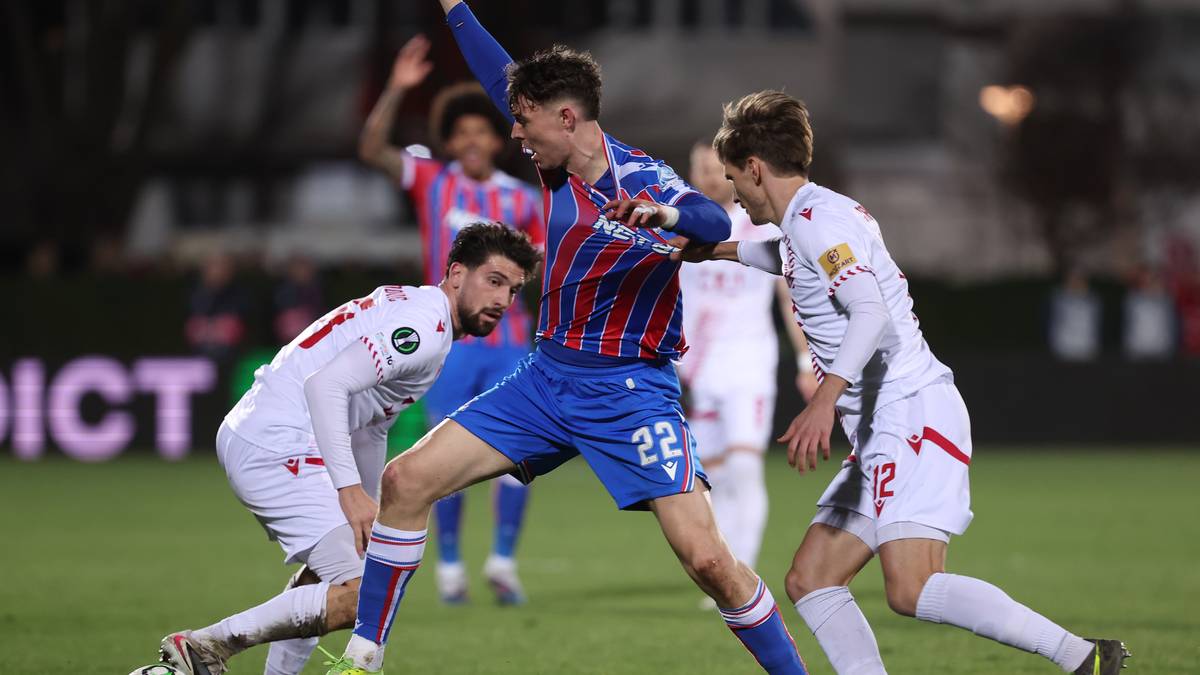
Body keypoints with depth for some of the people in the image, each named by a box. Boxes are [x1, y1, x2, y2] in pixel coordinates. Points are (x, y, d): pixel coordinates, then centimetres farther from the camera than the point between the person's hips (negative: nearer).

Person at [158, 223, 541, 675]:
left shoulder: (411, 308, 20)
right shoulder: (425, 327, -12)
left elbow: (371, 425, 29)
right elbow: (326, 384, -24)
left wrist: (368, 511, 35)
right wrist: (350, 488, -26)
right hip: (276, 447, -11)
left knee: (329, 572, 31)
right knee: (361, 595, -18)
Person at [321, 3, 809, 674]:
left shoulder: (644, 180, -17)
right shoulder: (559, 165, 2)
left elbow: (717, 224, -39)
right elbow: (504, 77, 19)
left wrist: (667, 215, -59)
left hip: (631, 390, -7)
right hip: (549, 376, 7)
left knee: (707, 558, -18)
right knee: (407, 479, -2)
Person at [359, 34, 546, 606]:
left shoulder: (522, 199, 7)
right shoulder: (431, 183, 2)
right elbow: (371, 149, -11)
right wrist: (396, 89, -21)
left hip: (508, 339, 2)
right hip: (450, 340, -2)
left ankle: (503, 560, 7)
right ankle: (449, 565, 10)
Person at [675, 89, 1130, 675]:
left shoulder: (817, 219, -9)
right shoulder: (805, 227, 20)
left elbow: (871, 312, -24)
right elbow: (783, 256, 46)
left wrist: (823, 403, -31)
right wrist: (713, 250, 47)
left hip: (914, 415, -11)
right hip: (882, 434, 11)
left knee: (911, 590, -23)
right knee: (809, 582, 5)